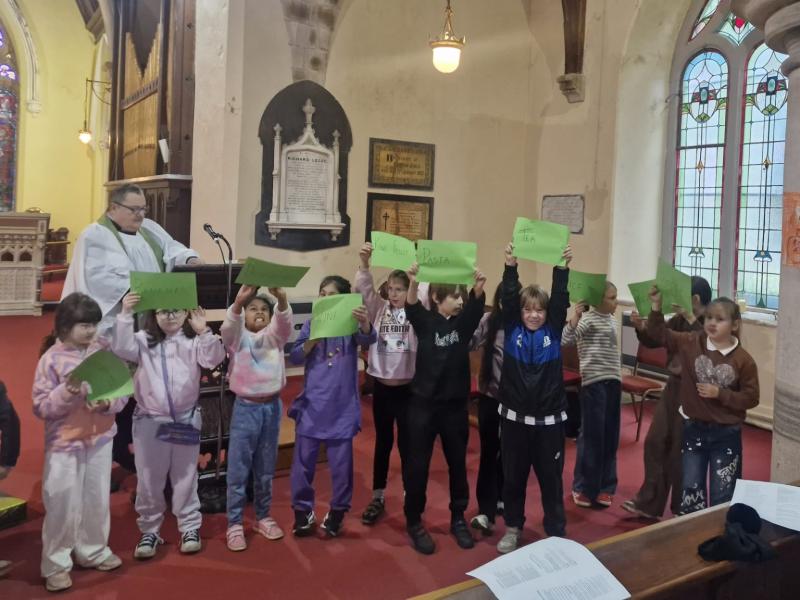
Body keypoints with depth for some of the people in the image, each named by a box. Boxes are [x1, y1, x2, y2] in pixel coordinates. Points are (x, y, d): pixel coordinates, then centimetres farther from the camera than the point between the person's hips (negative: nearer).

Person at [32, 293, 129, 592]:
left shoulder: (105, 349, -3)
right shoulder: (51, 359, -12)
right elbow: (40, 407, -12)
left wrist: (109, 403, -19)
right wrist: (67, 392, -28)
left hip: (100, 438, 4)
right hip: (64, 443, -3)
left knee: (97, 499, 15)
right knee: (63, 505, 3)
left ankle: (93, 551, 34)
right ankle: (55, 564, 19)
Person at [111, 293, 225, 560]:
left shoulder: (193, 340, -4)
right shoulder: (145, 340, -1)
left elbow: (213, 359, -18)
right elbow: (122, 349, -17)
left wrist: (204, 332, -33)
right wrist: (126, 314, -27)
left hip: (186, 420, -1)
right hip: (149, 421, 1)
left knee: (185, 478, 12)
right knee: (149, 480, 10)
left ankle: (190, 527, 25)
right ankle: (149, 530, 25)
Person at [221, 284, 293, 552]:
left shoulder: (275, 337, 6)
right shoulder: (238, 338, 1)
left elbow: (284, 322, -16)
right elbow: (229, 326, -23)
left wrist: (281, 299, -38)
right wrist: (238, 301, -42)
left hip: (272, 407, 3)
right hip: (245, 407, -3)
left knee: (265, 469, 13)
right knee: (238, 469, 2)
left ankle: (263, 517, 27)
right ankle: (234, 524, 12)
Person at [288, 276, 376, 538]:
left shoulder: (351, 325, -2)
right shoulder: (311, 324, 3)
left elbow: (368, 339, -22)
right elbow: (294, 357, -1)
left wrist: (365, 324, -45)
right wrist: (312, 341, -20)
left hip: (342, 406, -2)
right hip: (312, 403, 2)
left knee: (341, 461, 7)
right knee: (303, 460, 7)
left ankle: (338, 510, 23)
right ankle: (303, 510, 22)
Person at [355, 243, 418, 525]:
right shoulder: (379, 309, 3)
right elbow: (364, 289, -11)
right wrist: (364, 264, -28)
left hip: (407, 387, -3)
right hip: (381, 385, 3)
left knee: (406, 443, 6)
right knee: (382, 442, 14)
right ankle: (377, 498, 26)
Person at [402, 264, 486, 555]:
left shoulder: (464, 323, 2)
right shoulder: (425, 321, -4)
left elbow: (476, 307, -17)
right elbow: (411, 307, -24)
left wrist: (478, 288, -40)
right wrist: (413, 283, -45)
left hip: (455, 405, 3)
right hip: (423, 403, -3)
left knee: (458, 464, 13)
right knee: (417, 465, 4)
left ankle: (458, 519, 29)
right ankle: (414, 522, 19)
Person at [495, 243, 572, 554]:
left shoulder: (553, 331, 0)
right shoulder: (512, 329, 0)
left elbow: (560, 301, -10)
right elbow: (508, 298, -11)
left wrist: (562, 267, -20)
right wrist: (510, 266, -21)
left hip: (548, 418, 0)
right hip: (514, 415, 1)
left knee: (551, 478, 9)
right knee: (513, 477, 12)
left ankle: (557, 533, 22)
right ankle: (513, 528, 30)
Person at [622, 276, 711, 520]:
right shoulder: (679, 320, 5)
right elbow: (654, 340, 9)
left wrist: (689, 318, -33)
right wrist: (640, 327, -10)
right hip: (673, 386, 7)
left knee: (682, 451, 4)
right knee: (655, 442, 9)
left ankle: (683, 509, 23)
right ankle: (648, 503, 20)